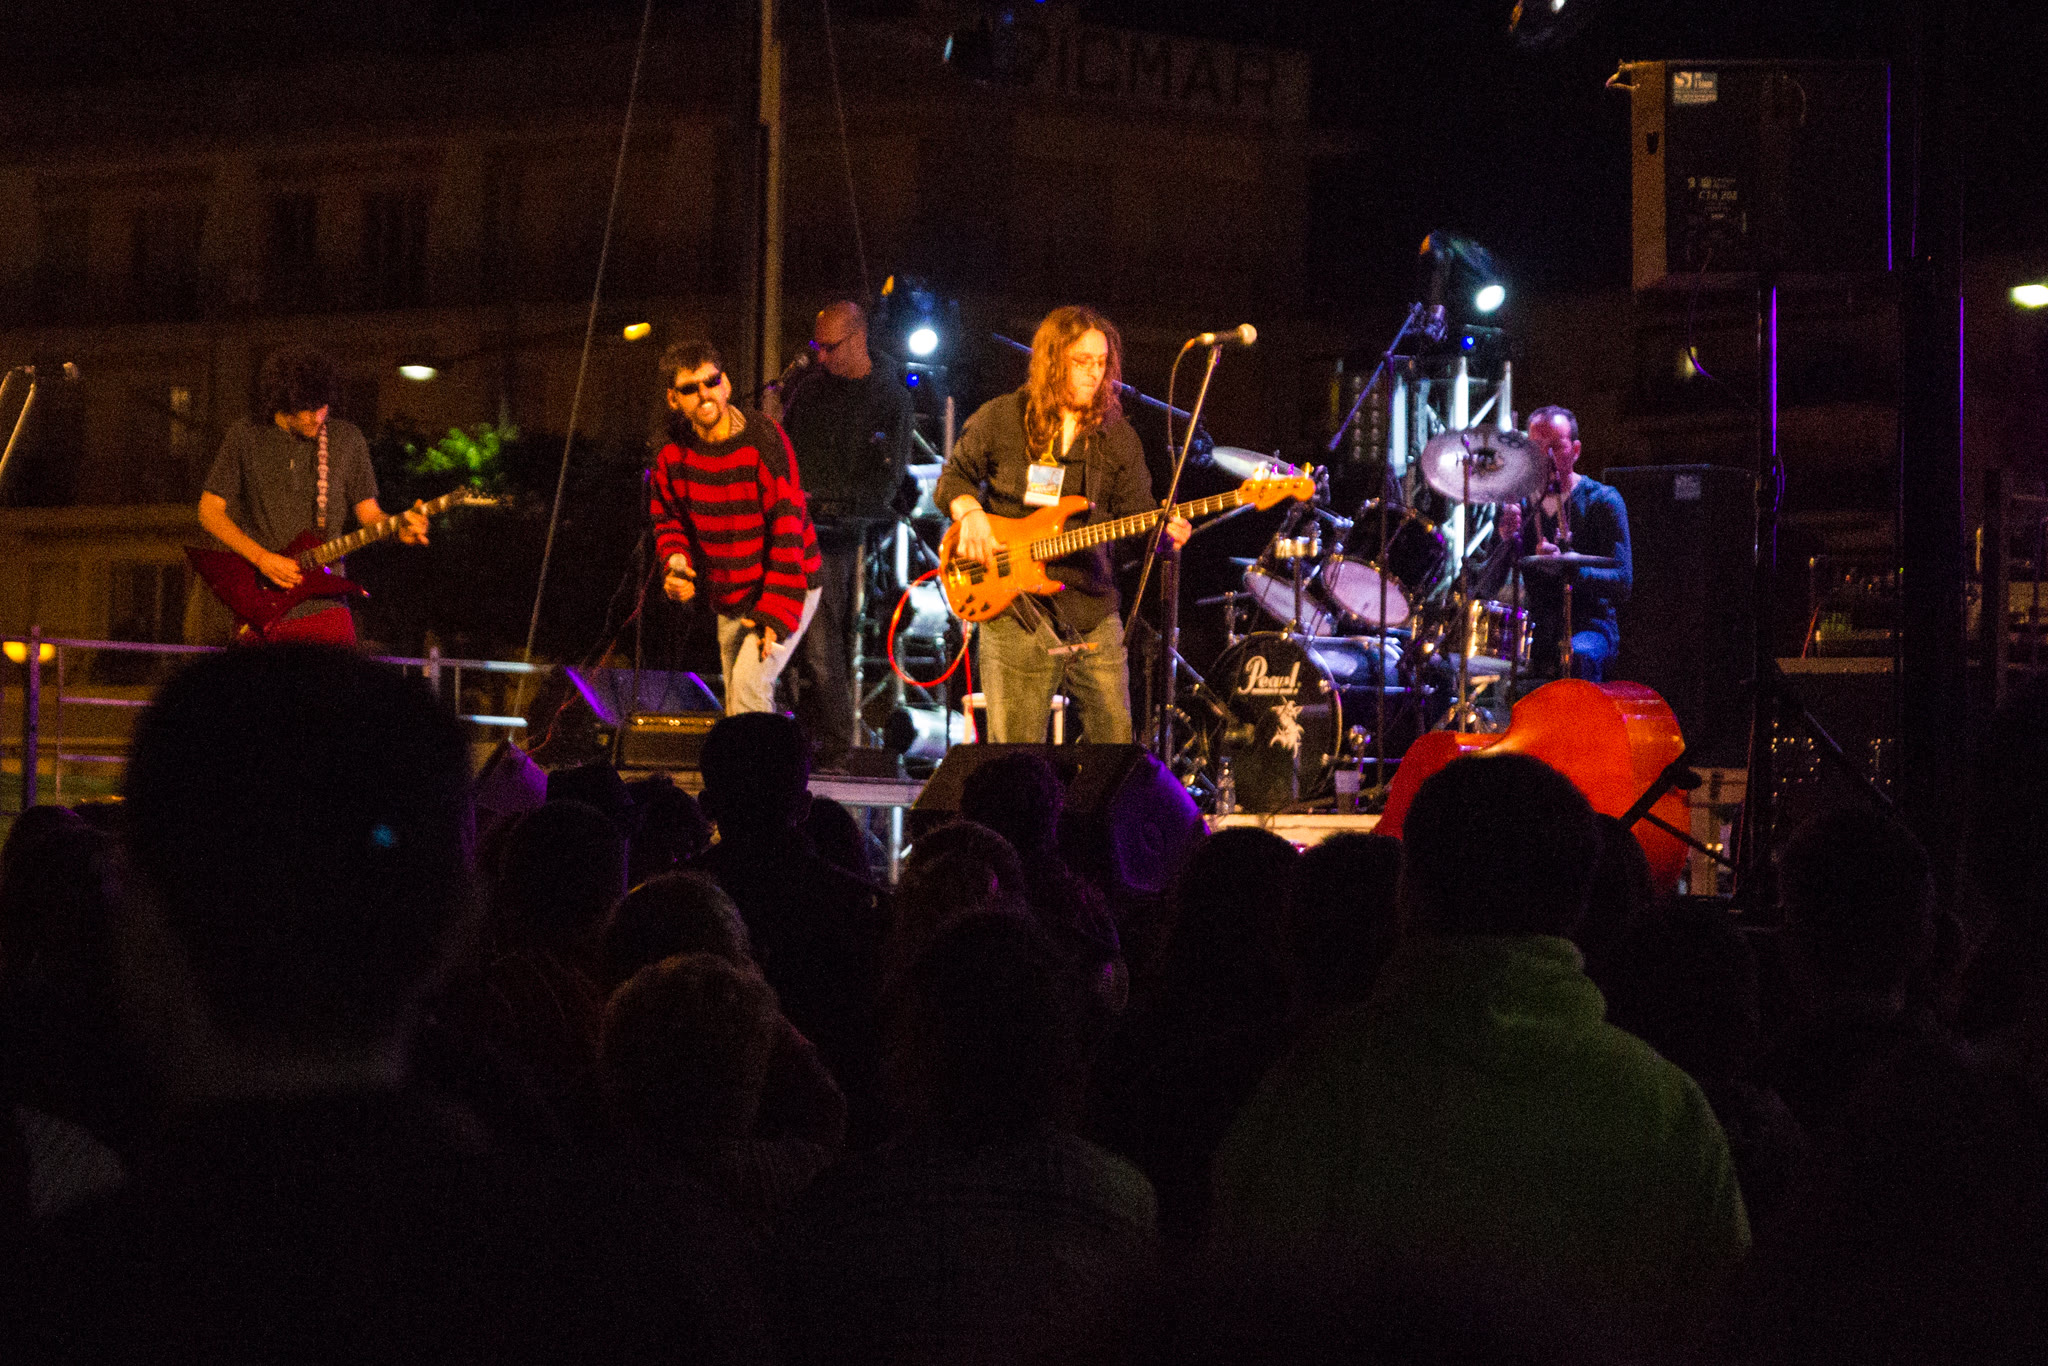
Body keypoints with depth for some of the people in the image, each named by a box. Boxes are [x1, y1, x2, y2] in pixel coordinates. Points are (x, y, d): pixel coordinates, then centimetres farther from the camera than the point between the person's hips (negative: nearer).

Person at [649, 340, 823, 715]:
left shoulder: (763, 439, -21)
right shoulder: (673, 454, -5)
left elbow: (787, 527, -23)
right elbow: (667, 517, 14)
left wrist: (776, 609, -27)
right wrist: (675, 563, -9)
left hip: (786, 587, -6)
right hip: (728, 597, 6)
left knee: (749, 686, -22)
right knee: (738, 709, 12)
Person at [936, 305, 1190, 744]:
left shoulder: (1117, 437, 9)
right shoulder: (999, 420, 2)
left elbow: (1136, 512, 5)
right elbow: (954, 477, 13)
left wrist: (1164, 532, -17)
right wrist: (970, 514, -7)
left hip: (1093, 615, 2)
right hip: (1014, 611, -2)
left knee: (1118, 749, 2)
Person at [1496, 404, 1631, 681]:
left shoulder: (1601, 501, -1)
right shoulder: (1521, 504, 13)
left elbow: (1621, 585, -10)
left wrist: (1566, 567, -26)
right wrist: (1508, 541, -11)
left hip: (1589, 628, -4)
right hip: (1533, 629, 4)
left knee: (1578, 655, -38)